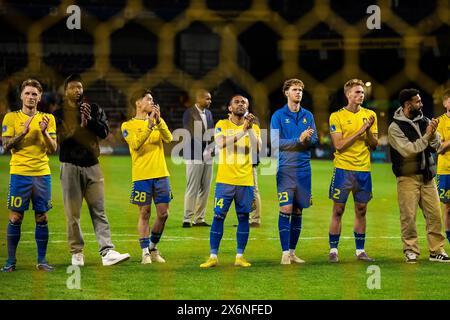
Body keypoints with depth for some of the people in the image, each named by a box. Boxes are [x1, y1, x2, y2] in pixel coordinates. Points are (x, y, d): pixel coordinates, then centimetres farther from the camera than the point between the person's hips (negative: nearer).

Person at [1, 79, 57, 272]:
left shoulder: (47, 119, 8)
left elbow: (53, 149, 4)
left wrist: (44, 132, -12)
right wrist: (23, 132, -15)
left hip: (42, 174, 2)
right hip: (19, 174, -2)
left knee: (42, 218, 3)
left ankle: (41, 260, 10)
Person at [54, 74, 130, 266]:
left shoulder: (94, 109, 12)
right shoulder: (59, 113, 2)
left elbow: (104, 132, 3)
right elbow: (61, 137, -11)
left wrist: (90, 120, -12)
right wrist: (81, 125, -20)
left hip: (92, 165, 2)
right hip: (70, 166, -2)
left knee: (99, 210, -4)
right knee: (72, 213, 0)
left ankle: (107, 252, -11)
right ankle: (76, 252, 10)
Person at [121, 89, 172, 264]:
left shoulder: (157, 121, 13)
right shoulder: (128, 125, 1)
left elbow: (168, 138, -3)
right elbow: (136, 144, -16)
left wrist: (159, 120, -15)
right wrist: (149, 124, -20)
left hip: (161, 174, 4)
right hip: (141, 176, -4)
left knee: (163, 213, 4)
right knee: (145, 213, -1)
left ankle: (153, 247, 22)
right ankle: (145, 252, 6)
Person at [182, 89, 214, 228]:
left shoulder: (208, 113, 15)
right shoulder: (189, 113, -8)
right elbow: (190, 134, -15)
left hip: (207, 156, 7)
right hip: (195, 156, -7)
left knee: (205, 189, 6)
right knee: (192, 189, -5)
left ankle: (199, 219, 12)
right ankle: (187, 219, 0)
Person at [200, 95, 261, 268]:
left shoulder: (253, 127, 8)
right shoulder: (222, 125, 3)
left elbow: (257, 148, -8)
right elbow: (221, 143, -17)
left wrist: (250, 129, -17)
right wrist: (242, 131, -23)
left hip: (245, 180, 2)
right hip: (225, 179, -2)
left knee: (243, 217, 3)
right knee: (218, 216, -3)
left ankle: (240, 256, 11)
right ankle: (213, 256, 1)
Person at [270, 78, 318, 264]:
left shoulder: (308, 116, 12)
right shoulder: (278, 116, -1)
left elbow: (314, 141, 9)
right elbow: (275, 142, -9)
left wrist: (309, 139, -15)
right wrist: (299, 139, -16)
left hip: (303, 169, 4)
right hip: (285, 168, -4)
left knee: (298, 211, 7)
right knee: (286, 209, -10)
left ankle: (292, 252, 14)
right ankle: (285, 253, -7)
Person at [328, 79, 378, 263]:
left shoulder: (369, 115, 8)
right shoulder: (337, 116, -4)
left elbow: (374, 145, 6)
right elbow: (339, 145, -13)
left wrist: (368, 130, -12)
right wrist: (360, 131, -16)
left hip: (364, 170, 4)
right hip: (343, 169, -4)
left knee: (361, 211, 8)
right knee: (338, 211, 0)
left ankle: (360, 250, 14)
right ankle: (333, 250, 5)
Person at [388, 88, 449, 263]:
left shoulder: (424, 121, 7)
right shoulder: (395, 127, -8)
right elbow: (407, 150, -18)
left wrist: (433, 134, -15)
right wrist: (426, 136, -16)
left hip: (427, 176, 5)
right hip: (408, 177, -5)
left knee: (434, 214, 3)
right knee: (408, 216, -4)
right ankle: (411, 250, 6)